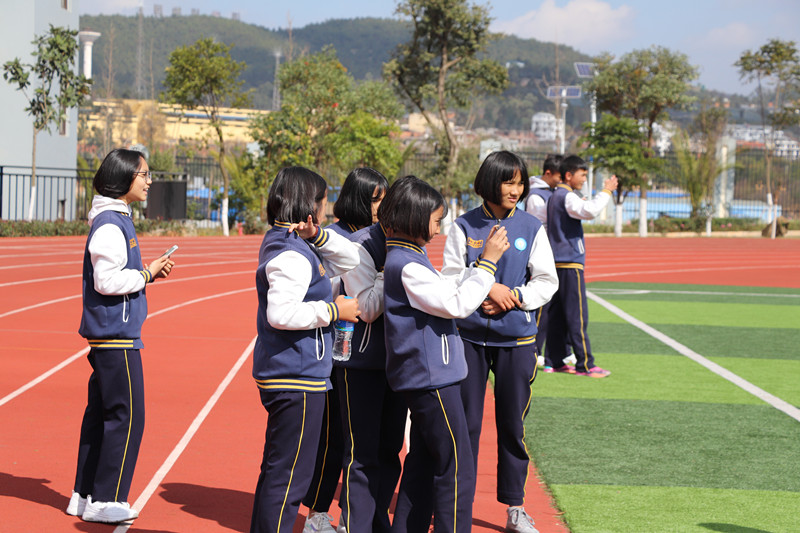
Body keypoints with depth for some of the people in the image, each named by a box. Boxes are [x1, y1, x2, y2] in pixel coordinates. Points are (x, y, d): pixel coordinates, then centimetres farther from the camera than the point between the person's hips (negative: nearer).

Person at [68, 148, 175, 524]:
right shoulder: (110, 224, -16)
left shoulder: (116, 219, 15)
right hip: (116, 336, -10)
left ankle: (84, 496, 19)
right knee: (126, 416, -6)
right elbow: (107, 281, -21)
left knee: (101, 413, 13)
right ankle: (104, 501, 0)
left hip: (107, 334, 10)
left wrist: (148, 271, 8)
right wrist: (147, 274, -11)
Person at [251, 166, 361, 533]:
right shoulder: (291, 254, -17)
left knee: (277, 471, 19)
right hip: (297, 378, -11)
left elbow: (350, 261, 18)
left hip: (285, 376, 11)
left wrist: (318, 235, 0)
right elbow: (281, 313, -29)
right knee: (289, 477, -8)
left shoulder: (293, 244, 15)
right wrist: (332, 310, -18)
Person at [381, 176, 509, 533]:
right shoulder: (406, 266, -19)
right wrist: (488, 261, -15)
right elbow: (457, 305, -20)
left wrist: (484, 261, 14)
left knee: (423, 462, 16)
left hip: (423, 378, 11)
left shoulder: (409, 258, 13)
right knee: (457, 470, -6)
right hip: (431, 379, -11)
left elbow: (449, 292, 19)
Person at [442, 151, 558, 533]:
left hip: (517, 339, 0)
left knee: (512, 422, 5)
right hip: (470, 336, 0)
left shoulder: (532, 229, 2)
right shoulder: (464, 227, 1)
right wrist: (488, 288, -17)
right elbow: (450, 278, -2)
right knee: (466, 421, 4)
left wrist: (514, 297, -13)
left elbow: (547, 282, 2)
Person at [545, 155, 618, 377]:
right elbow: (590, 211, -30)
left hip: (558, 263, 10)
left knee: (558, 315, 10)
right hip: (570, 263, -10)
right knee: (577, 316, -8)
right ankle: (585, 364, -8)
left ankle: (554, 361, 11)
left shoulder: (556, 196, 18)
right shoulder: (566, 197, -13)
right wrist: (606, 191, -21)